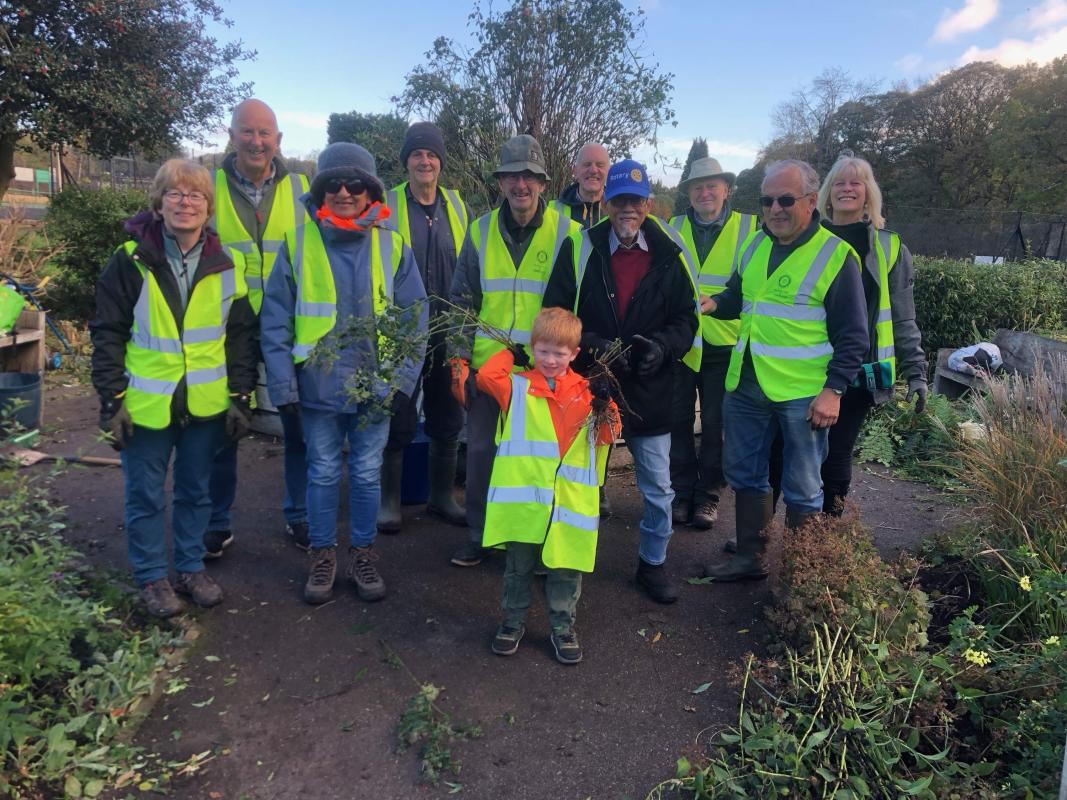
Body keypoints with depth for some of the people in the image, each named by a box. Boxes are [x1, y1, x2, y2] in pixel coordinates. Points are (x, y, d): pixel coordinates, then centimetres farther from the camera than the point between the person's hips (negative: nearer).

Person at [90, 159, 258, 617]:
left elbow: (241, 335, 5)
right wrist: (113, 400, -8)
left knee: (196, 490, 15)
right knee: (145, 495, 10)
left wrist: (241, 396, 1)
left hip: (206, 404, 2)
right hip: (146, 404, -2)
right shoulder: (131, 261, -6)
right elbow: (107, 334, -4)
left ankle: (191, 567, 33)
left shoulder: (226, 264, 1)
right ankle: (151, 577, 27)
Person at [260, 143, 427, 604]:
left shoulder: (392, 247, 0)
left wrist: (402, 380, -6)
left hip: (375, 388, 1)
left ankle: (363, 554, 30)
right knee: (323, 474, 12)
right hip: (317, 388, 0)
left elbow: (416, 319, 1)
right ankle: (322, 555, 29)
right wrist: (283, 387, -8)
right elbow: (274, 320, -3)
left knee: (367, 474, 13)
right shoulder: (298, 244, -3)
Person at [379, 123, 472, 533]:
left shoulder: (458, 207, 7)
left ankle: (442, 496, 28)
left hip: (448, 333, 3)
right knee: (397, 421, 5)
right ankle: (389, 500, 20)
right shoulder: (387, 206, -2)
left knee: (447, 421, 12)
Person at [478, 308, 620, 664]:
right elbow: (487, 376, -14)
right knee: (519, 565, 13)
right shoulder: (518, 385, 3)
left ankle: (563, 626, 27)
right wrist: (510, 354, 2)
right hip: (522, 493, -1)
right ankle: (513, 621, 30)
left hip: (569, 497, 1)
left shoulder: (585, 391, 8)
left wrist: (605, 408, -11)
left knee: (566, 567, 10)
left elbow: (607, 436, 7)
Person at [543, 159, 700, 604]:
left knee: (658, 489, 10)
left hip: (649, 389, 1)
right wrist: (592, 345, -21)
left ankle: (653, 562, 32)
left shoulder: (668, 257, 0)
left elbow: (686, 319, 4)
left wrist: (661, 346, -17)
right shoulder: (579, 249, -4)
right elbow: (555, 314, -5)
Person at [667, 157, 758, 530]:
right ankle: (682, 491, 20)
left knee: (716, 423, 7)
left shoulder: (748, 228, 1)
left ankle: (708, 494, 20)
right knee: (678, 419, 7)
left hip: (724, 343, -2)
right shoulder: (674, 228, 8)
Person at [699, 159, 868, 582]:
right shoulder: (754, 245, 9)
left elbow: (853, 337, -9)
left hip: (802, 395, -6)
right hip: (745, 386, 6)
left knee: (802, 491, 7)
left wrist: (834, 389, -16)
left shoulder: (836, 255, -9)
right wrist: (715, 303, 0)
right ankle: (749, 557, 32)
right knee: (745, 476, 15)